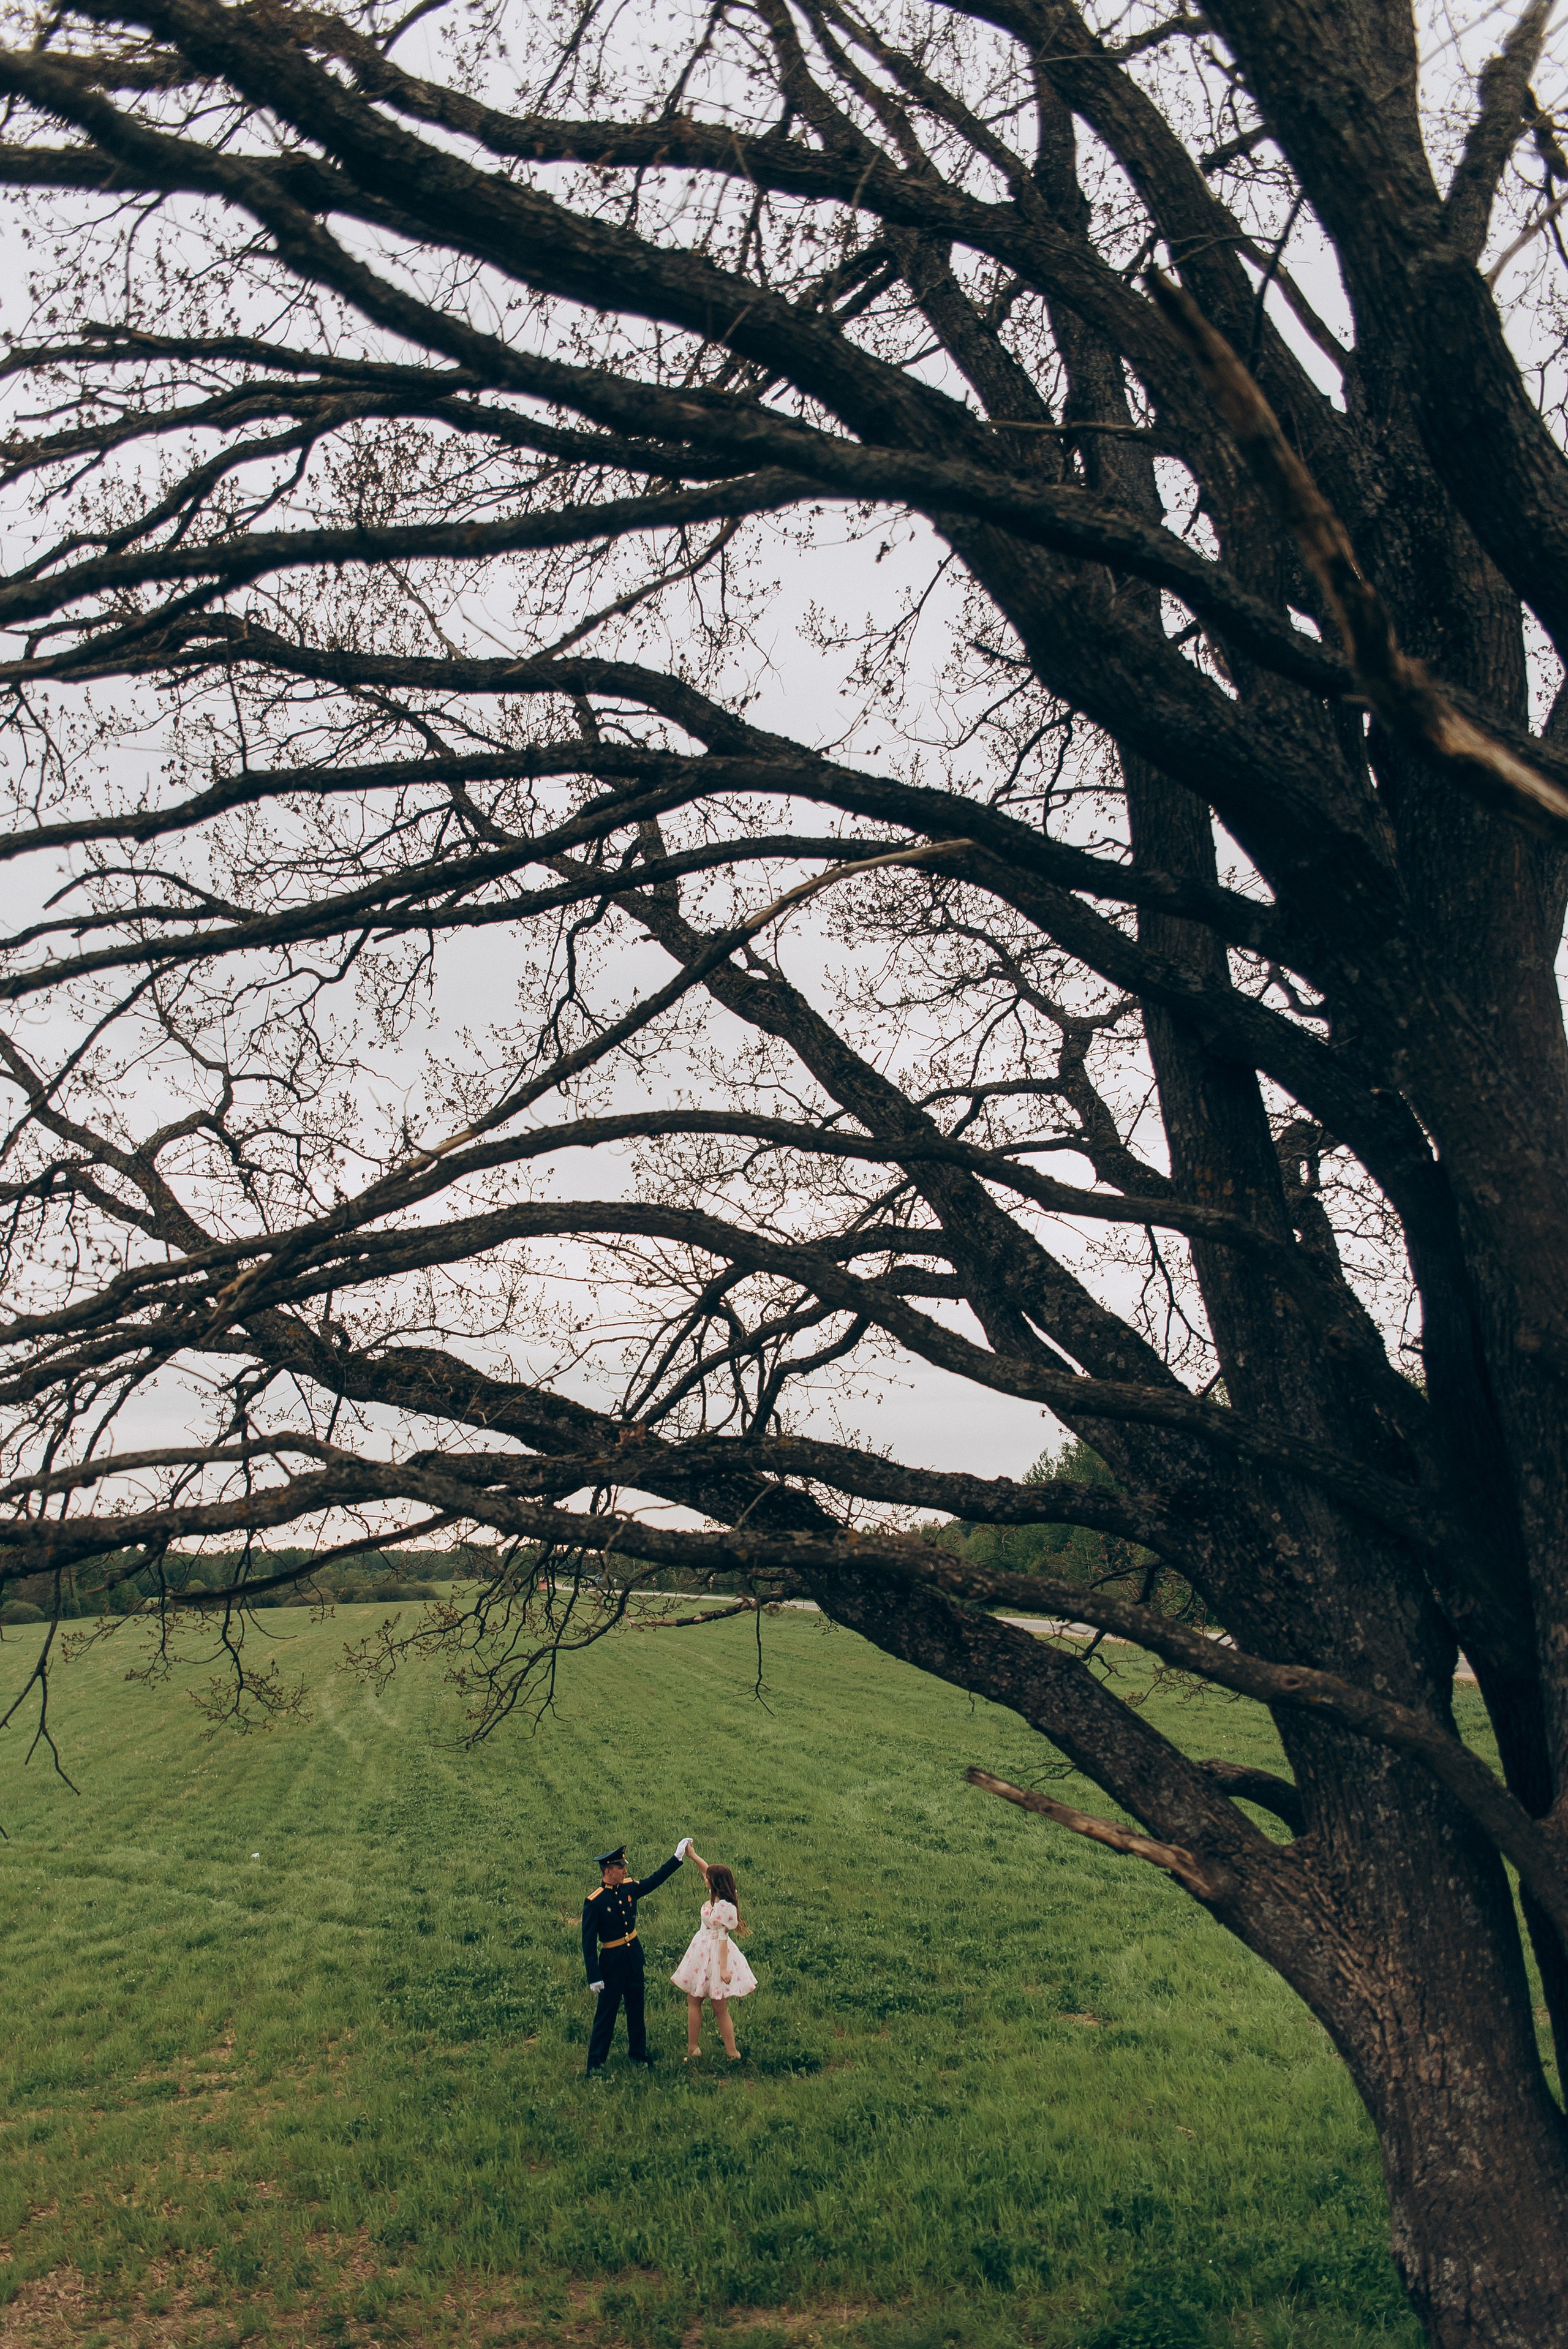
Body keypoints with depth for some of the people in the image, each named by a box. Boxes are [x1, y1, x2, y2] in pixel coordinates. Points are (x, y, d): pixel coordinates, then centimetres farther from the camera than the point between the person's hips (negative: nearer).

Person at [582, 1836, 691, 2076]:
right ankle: (595, 2063, 17)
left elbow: (655, 1880, 12)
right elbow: (588, 1942, -17)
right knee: (607, 2011, 3)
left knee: (636, 2007, 18)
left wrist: (678, 1857, 7)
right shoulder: (594, 1902, -20)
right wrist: (594, 1977, -18)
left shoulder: (630, 1887, -3)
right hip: (612, 1960, -6)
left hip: (635, 1955, 6)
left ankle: (638, 2053, 34)